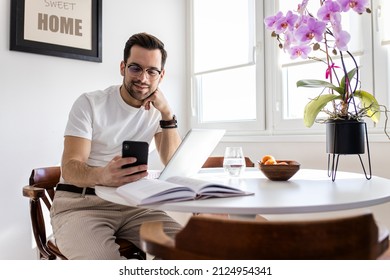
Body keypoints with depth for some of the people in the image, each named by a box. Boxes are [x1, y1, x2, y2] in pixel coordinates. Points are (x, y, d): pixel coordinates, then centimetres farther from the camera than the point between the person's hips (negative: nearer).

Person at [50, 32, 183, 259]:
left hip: (132, 204, 4)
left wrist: (167, 113, -13)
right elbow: (70, 168, -15)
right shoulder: (90, 103, -6)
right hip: (80, 204, -3)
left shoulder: (156, 111, 6)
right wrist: (102, 176, -39)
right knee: (103, 260, -33)